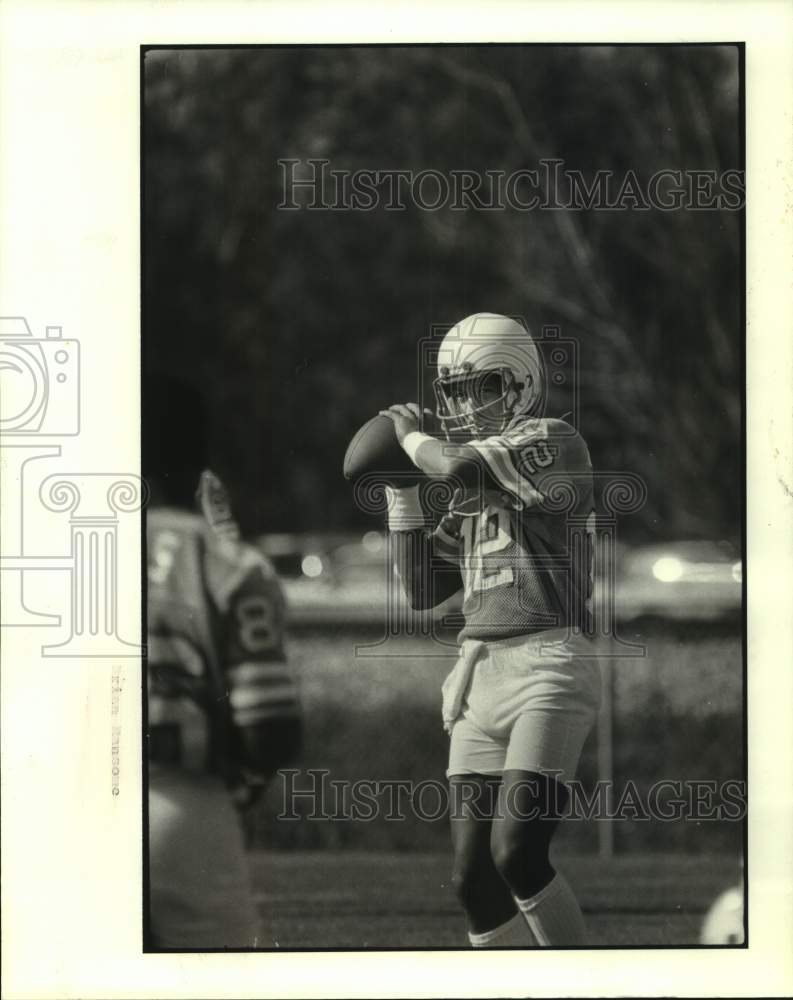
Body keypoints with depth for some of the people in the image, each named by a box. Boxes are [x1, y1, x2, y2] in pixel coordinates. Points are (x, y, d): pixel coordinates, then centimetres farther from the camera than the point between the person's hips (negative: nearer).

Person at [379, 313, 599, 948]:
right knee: (474, 878, 3)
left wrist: (412, 437, -1)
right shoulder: (475, 491, 20)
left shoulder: (551, 444, -4)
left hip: (548, 668, -8)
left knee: (516, 854, -18)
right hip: (481, 680, 8)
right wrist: (402, 490, 16)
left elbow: (460, 465, -21)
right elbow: (423, 588, 22)